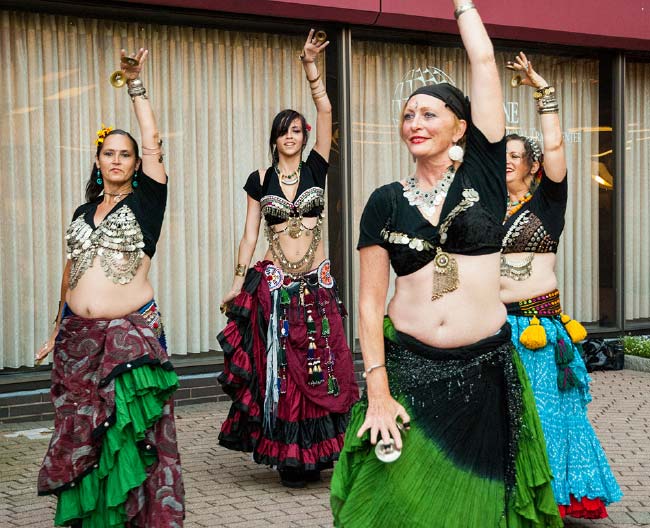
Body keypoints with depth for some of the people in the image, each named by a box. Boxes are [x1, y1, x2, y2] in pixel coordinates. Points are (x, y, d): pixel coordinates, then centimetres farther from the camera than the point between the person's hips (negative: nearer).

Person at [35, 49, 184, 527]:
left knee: (133, 433, -6)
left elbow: (154, 143, -7)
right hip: (79, 335, 5)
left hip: (133, 332, -5)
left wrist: (136, 85, -3)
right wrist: (58, 327, 24)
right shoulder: (84, 212, 15)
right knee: (80, 434, 8)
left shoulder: (146, 202, 2)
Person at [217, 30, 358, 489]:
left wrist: (311, 67, -12)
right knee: (280, 372, 1)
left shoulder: (316, 168, 5)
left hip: (317, 283, 0)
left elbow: (326, 112, -5)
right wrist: (238, 283, 2)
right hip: (273, 285, 0)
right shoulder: (261, 180, 7)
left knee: (320, 369, 1)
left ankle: (314, 452, 12)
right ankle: (289, 456, 10)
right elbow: (250, 234, 7)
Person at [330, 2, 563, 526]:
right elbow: (370, 300, 0)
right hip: (408, 368, 1)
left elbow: (484, 60, 0)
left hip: (485, 370, 0)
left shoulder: (483, 172, 2)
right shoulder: (386, 201, 4)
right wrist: (377, 387, -8)